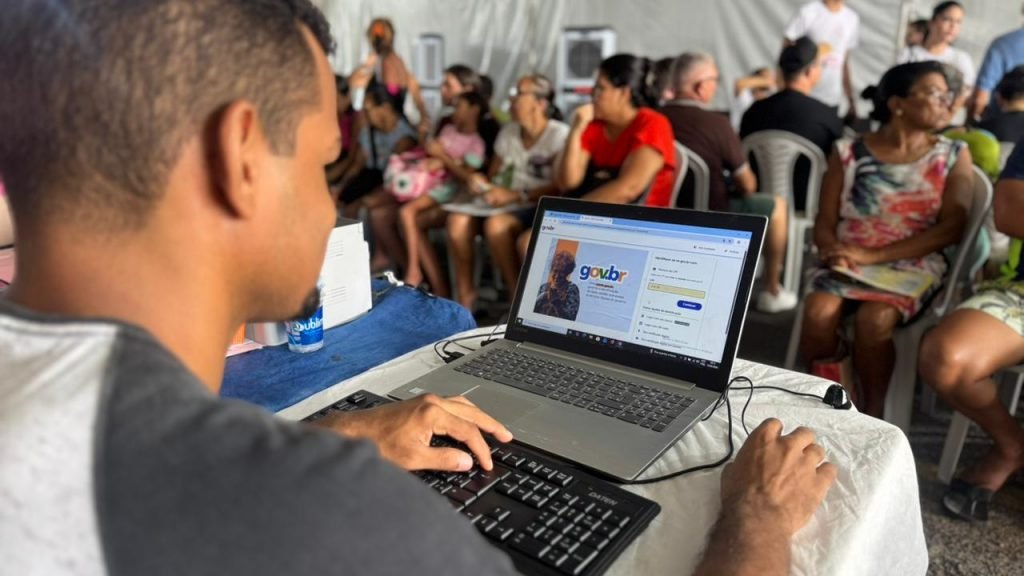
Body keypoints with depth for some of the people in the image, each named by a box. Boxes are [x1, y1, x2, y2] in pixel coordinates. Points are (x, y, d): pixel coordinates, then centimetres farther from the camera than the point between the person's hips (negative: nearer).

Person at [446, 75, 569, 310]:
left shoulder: (559, 135, -11)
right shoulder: (508, 131, 10)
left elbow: (561, 188, -18)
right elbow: (494, 174, 18)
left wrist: (517, 195, -25)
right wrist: (482, 183, -6)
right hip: (510, 203, 6)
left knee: (496, 225, -34)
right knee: (457, 220, -19)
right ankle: (465, 293, -5)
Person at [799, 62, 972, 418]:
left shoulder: (953, 156, 6)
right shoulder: (849, 153, 5)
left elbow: (951, 228, -4)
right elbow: (824, 222, 4)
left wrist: (874, 256, -16)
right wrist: (834, 252, -20)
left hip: (913, 265, 0)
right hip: (848, 263, 1)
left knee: (874, 318, -30)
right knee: (818, 312, -28)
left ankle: (872, 415, -9)